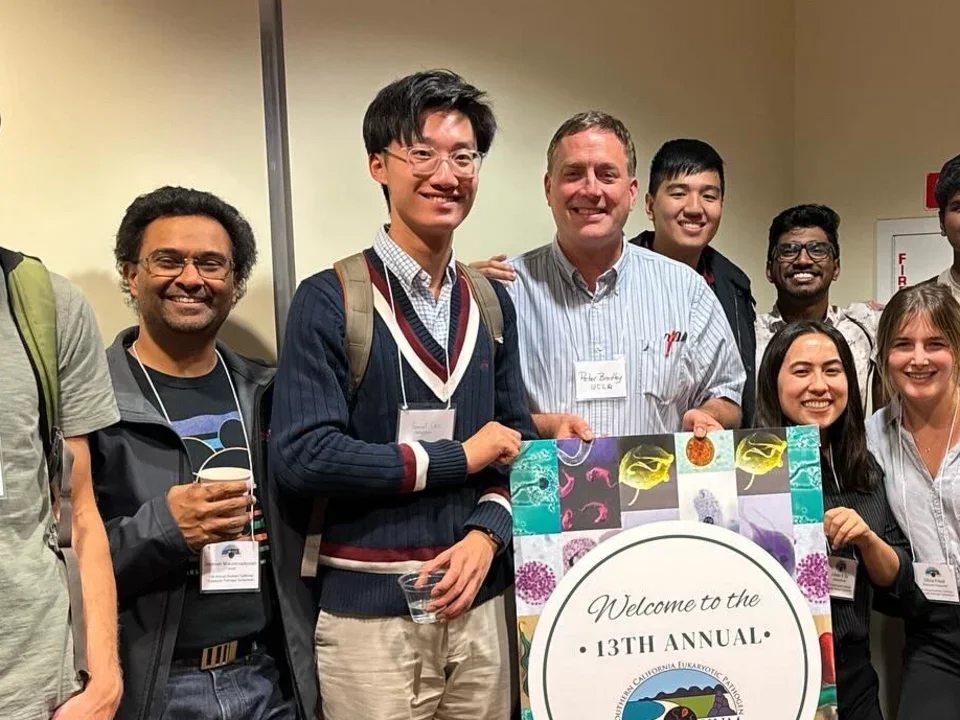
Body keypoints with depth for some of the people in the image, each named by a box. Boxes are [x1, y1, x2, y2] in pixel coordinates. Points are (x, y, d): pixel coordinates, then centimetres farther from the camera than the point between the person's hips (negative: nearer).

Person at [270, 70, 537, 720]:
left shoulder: (492, 301, 7)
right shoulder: (330, 300, -9)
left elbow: (518, 441, 10)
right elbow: (303, 455, -17)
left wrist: (488, 532, -8)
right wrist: (460, 456, -12)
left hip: (480, 604, 5)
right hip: (368, 613, -4)